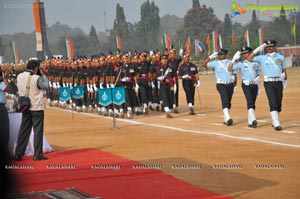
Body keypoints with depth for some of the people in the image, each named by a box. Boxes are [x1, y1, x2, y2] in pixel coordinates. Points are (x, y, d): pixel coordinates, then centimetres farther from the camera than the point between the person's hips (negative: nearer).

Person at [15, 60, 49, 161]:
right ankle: (38, 155, -2)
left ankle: (18, 154, 11)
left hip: (25, 107, 5)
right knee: (38, 131, 0)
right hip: (37, 107, -5)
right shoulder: (36, 78, -16)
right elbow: (46, 86, -4)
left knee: (24, 131, 11)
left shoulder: (19, 77, -1)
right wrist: (43, 75, 4)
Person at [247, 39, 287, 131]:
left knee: (279, 103, 5)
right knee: (273, 103, -13)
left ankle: (274, 122, 21)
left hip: (278, 82, 2)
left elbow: (284, 70, 14)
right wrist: (257, 49, 0)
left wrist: (285, 79, 10)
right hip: (268, 83, -2)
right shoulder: (262, 58, 7)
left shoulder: (281, 57, 11)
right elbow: (249, 59, 3)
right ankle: (276, 124, -16)